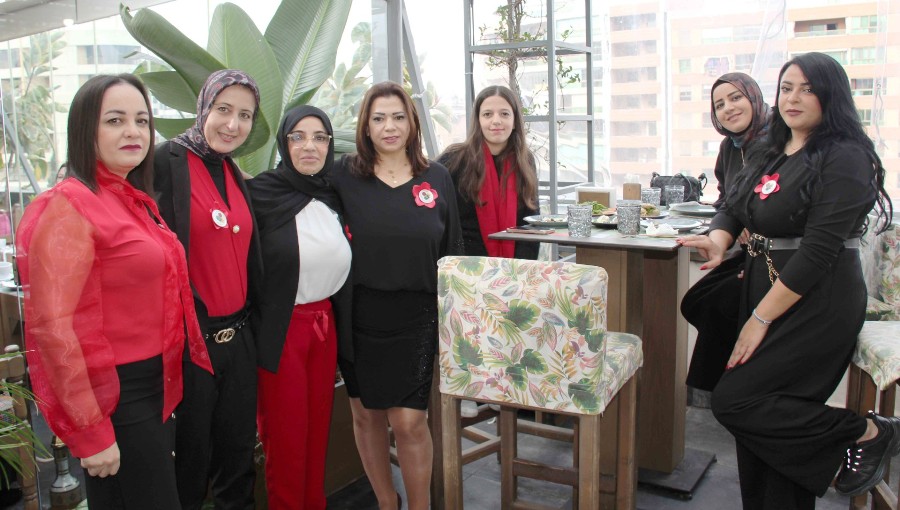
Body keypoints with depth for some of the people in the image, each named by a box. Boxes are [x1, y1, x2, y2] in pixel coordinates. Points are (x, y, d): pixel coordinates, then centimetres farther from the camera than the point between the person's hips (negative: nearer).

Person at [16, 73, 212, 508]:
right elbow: (53, 326, -20)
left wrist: (167, 389, 15)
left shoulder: (136, 202, 10)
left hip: (157, 390, 8)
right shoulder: (68, 206, -15)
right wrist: (90, 432, -18)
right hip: (113, 399, -8)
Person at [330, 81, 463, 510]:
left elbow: (452, 251, 7)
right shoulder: (345, 174, -2)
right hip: (359, 314, 1)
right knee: (366, 413, 13)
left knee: (408, 422, -2)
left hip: (415, 318, -1)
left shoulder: (437, 178, 2)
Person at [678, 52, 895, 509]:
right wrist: (718, 239, -16)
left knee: (733, 402, -12)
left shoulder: (845, 158, -11)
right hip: (763, 294, 7)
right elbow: (733, 208, 10)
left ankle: (869, 432, 4)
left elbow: (819, 250, -18)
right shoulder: (769, 157, 14)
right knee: (771, 414, 8)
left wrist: (761, 318, -17)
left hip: (815, 305, -7)